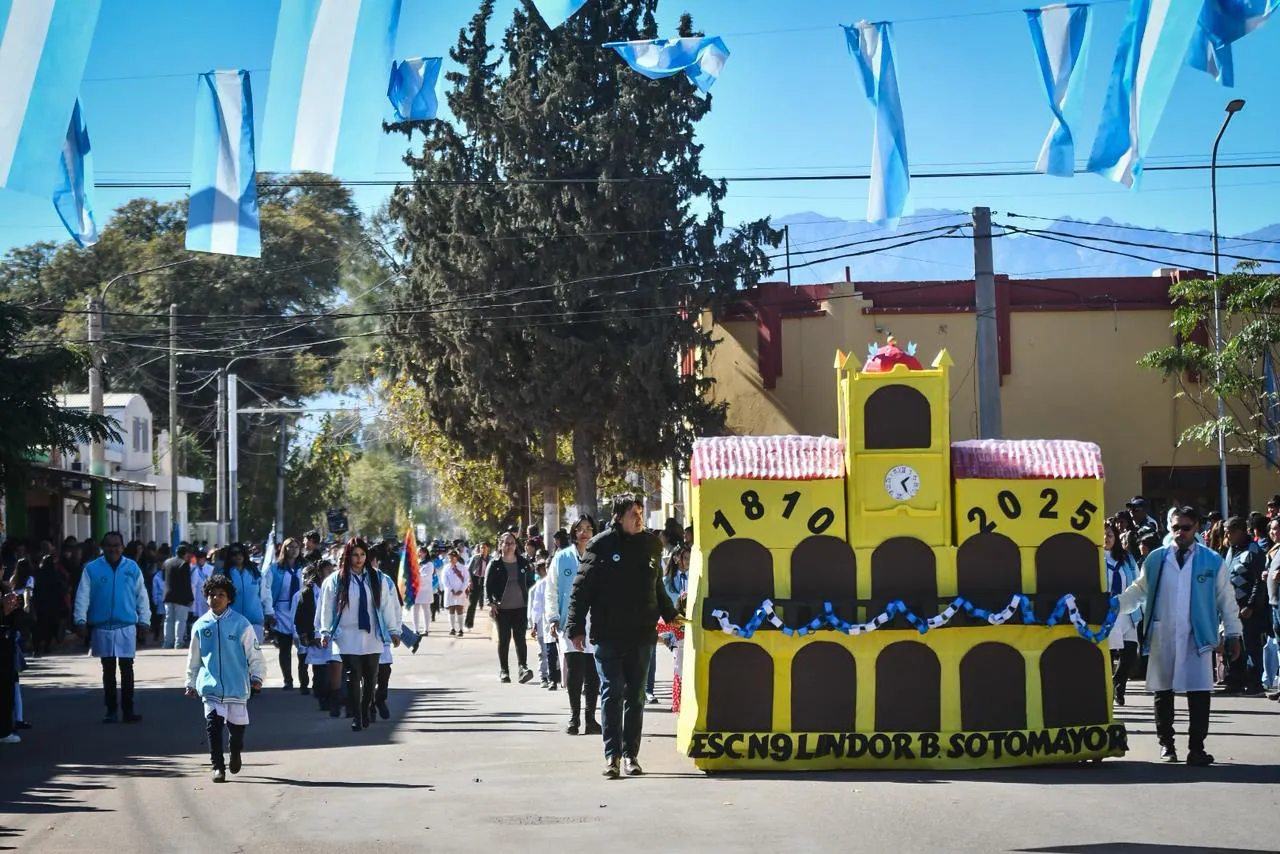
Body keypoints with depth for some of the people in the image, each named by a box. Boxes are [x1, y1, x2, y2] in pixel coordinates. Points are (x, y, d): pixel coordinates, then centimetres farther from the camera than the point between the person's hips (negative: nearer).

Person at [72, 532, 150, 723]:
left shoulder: (132, 568, 3)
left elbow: (141, 596, 7)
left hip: (127, 627, 0)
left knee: (127, 668, 0)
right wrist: (80, 620, -10)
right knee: (108, 670, 8)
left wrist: (144, 621, 5)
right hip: (102, 627, 0)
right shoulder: (92, 569, -1)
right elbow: (83, 596, -2)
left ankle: (128, 709, 6)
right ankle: (110, 710, 15)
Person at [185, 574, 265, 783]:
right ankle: (217, 766, 0)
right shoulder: (201, 625, 3)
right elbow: (193, 658, 13)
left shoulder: (241, 624, -5)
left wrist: (256, 676, -11)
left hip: (237, 686, -1)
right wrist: (191, 683, 15)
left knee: (237, 725, 9)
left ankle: (236, 753, 40)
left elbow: (255, 654, -1)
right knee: (213, 724, -9)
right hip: (210, 686, 1)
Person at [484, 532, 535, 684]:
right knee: (503, 639, 4)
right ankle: (503, 671, 11)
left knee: (520, 638, -8)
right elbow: (487, 585, -1)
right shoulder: (495, 564, 1)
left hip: (520, 607, 1)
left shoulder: (523, 563, 8)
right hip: (502, 608, -1)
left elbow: (530, 582, 15)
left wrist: (530, 600, 5)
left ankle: (523, 667, -15)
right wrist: (490, 603, -12)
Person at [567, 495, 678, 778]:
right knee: (612, 694, -4)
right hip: (608, 635, -4)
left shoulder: (651, 544, 9)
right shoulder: (601, 545, -5)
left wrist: (670, 616, 23)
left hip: (642, 635, 4)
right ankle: (612, 755, -2)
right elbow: (581, 589, -4)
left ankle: (631, 754, 14)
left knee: (635, 697, 8)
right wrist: (576, 627, -8)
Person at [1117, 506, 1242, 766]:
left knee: (1199, 692, -7)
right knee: (1163, 692, 9)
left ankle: (1196, 747, -2)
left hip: (1197, 637, -2)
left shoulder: (1212, 561, 3)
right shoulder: (1156, 559, 6)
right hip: (1162, 637, 2)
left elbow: (1226, 599, 8)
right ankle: (1166, 743, 22)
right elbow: (1139, 590, 13)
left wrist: (1233, 634, 8)